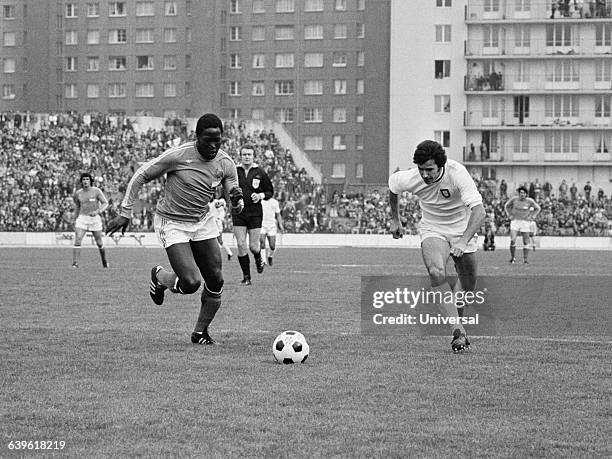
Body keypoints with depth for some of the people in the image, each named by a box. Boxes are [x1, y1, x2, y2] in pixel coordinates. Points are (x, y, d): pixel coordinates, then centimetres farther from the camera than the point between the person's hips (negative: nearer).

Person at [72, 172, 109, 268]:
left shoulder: (96, 191, -7)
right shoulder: (78, 193, 3)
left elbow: (105, 204, -10)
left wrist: (97, 211, -27)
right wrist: (76, 219, 26)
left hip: (95, 219, -1)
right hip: (82, 219, 1)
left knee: (99, 243, 8)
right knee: (77, 241, -18)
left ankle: (104, 261, 35)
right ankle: (75, 264, -19)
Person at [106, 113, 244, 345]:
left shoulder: (226, 164, -7)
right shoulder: (178, 155, -22)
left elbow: (236, 207, 0)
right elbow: (141, 176, -11)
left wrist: (237, 201, -25)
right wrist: (125, 213, -10)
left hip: (202, 222, 5)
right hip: (172, 222, -5)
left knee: (216, 282, 0)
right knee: (191, 282, -18)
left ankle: (200, 332, 20)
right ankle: (159, 277, 16)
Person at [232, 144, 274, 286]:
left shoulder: (260, 172, 1)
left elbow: (270, 191, 9)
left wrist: (260, 195, -10)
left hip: (255, 213, -1)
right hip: (238, 213, 1)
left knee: (253, 246, -2)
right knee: (241, 245, -6)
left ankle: (259, 260, 35)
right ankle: (246, 276, 5)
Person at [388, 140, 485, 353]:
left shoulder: (457, 174, -32)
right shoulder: (410, 179, -22)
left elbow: (479, 211, -40)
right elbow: (392, 184, 4)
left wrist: (463, 241, -52)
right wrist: (395, 220, 13)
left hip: (463, 229, 0)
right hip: (432, 230, 0)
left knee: (468, 284, 7)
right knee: (436, 272, -26)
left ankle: (456, 319, 38)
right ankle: (458, 331, -29)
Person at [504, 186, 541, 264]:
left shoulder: (529, 201, -8)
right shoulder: (514, 199, -5)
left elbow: (538, 208, 9)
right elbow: (506, 206, 14)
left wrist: (532, 217, 0)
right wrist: (510, 215, 5)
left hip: (525, 222, 0)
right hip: (515, 222, 0)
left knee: (526, 242, -1)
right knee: (513, 240, -11)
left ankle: (525, 259, 7)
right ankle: (512, 257, 5)